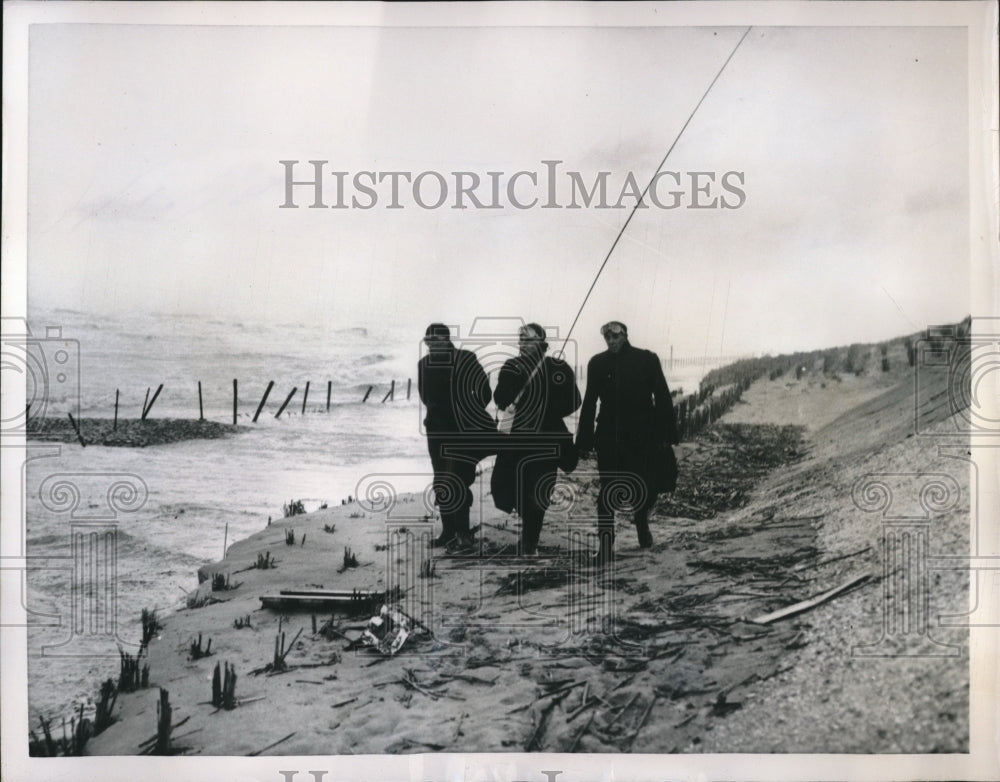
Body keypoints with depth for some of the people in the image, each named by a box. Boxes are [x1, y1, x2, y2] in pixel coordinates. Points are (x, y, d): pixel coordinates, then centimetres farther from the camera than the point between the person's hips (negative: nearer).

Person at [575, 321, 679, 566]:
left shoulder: (647, 359, 1)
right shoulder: (598, 363, 3)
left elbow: (662, 398, 1)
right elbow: (589, 403, 5)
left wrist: (667, 434, -5)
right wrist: (585, 439, 1)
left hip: (643, 436, 0)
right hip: (610, 437, 0)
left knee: (649, 486, 4)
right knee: (608, 490, -1)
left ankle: (641, 519, 37)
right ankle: (605, 544, 5)